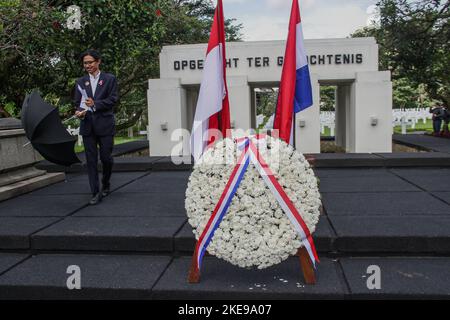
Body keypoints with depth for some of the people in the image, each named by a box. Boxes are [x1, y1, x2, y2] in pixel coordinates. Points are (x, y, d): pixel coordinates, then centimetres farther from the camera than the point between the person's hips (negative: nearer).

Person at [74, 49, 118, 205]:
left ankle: (106, 184, 28)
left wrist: (95, 104, -15)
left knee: (106, 157, 1)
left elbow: (113, 99, -4)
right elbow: (77, 102, 11)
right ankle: (96, 192, 6)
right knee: (91, 159, 1)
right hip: (87, 124, 2)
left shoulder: (109, 79, 5)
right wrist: (79, 112, -11)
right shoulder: (81, 81, 13)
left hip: (105, 123, -2)